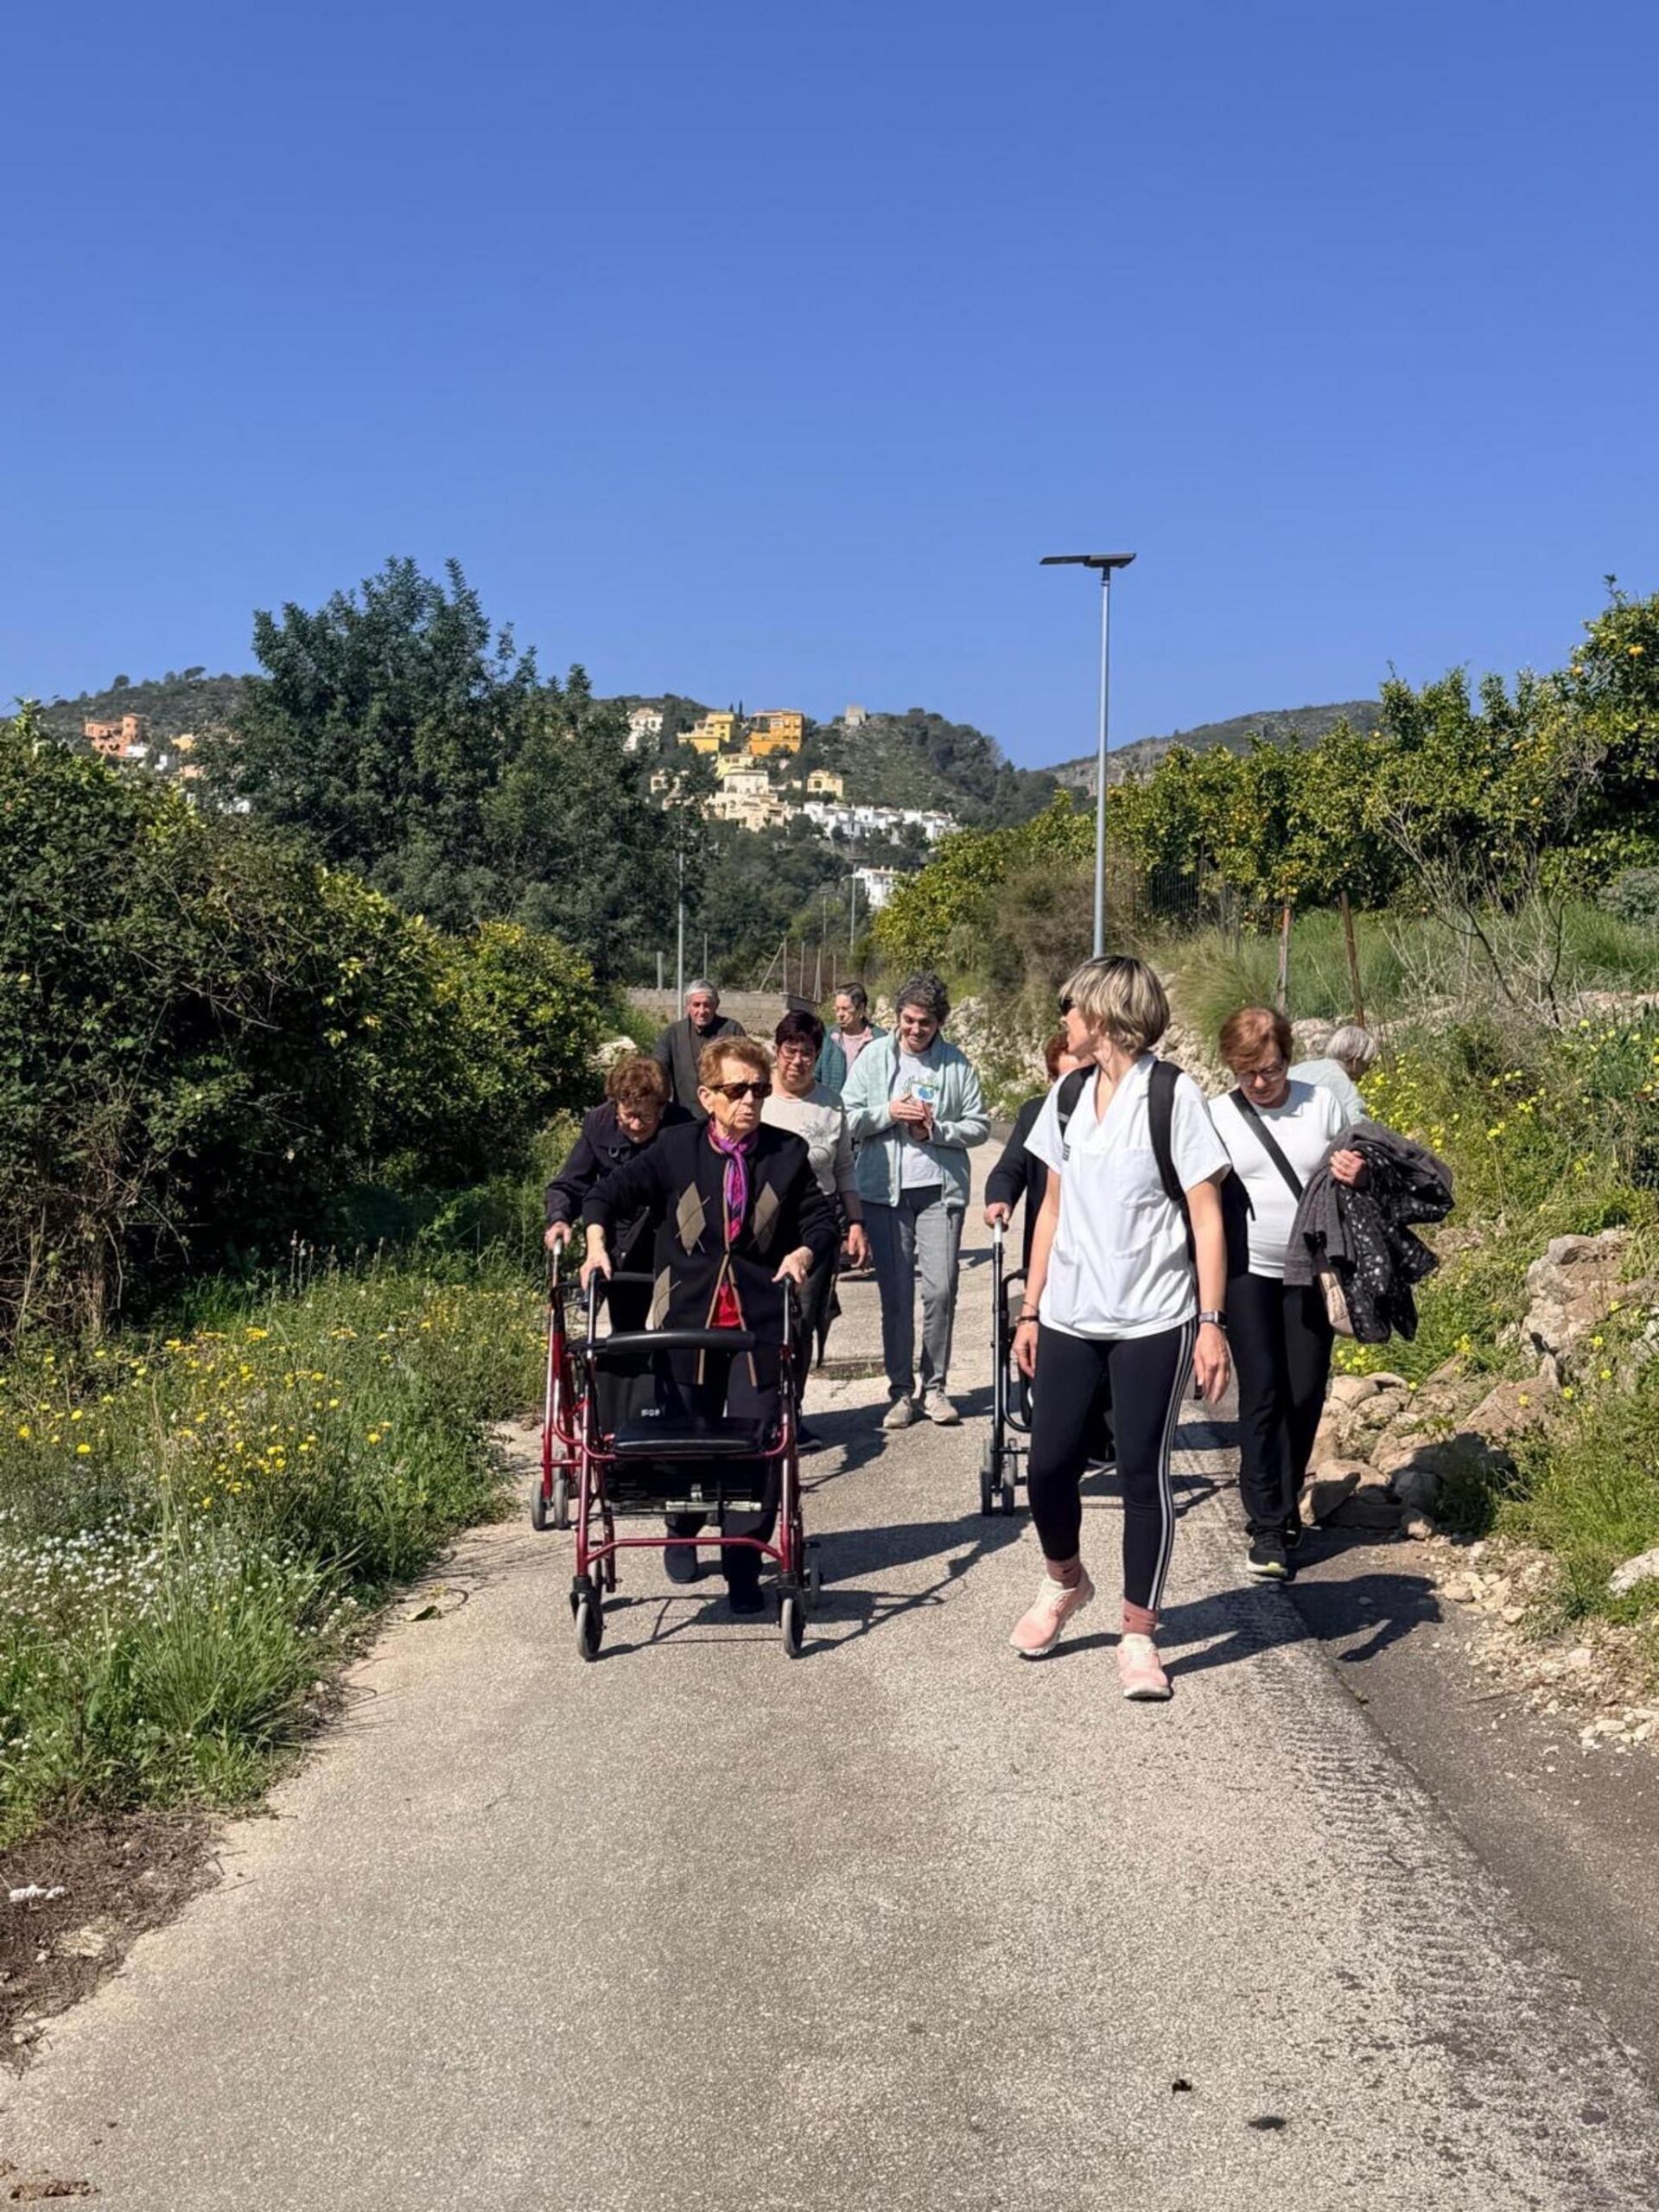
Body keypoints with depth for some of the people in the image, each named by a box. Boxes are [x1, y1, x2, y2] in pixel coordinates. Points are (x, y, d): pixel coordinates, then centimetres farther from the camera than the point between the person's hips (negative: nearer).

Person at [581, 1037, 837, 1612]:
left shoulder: (788, 1152, 2)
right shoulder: (676, 1148, 0)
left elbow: (821, 1218, 4)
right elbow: (610, 1192, 2)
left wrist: (804, 1252, -16)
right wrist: (597, 1241, -15)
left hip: (761, 1320, 0)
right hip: (687, 1316, 0)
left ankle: (743, 1567, 9)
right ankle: (682, 1534, 40)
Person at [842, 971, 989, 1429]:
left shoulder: (956, 1063, 4)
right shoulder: (874, 1056, 6)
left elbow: (979, 1126, 4)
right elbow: (848, 1118, 3)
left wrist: (936, 1129, -11)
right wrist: (889, 1113, -11)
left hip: (940, 1189, 0)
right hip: (885, 1189, 0)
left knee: (941, 1291, -2)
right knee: (895, 1294, 5)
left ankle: (934, 1387, 12)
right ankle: (901, 1390, 13)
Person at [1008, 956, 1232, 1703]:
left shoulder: (1173, 1096, -7)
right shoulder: (1066, 1097, 8)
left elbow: (1206, 1217, -7)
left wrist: (1211, 1322, -12)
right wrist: (1031, 1311, 12)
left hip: (1153, 1321, -4)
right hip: (1069, 1317, 5)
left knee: (1143, 1472, 1)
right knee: (1048, 1466, 5)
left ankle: (1138, 1635, 15)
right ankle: (1064, 1582, 34)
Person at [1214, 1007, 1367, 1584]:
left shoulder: (1322, 1103, 2)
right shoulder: (1218, 1116, -2)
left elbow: (1353, 1171, 13)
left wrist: (1357, 1174, -11)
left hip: (1310, 1274, 2)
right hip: (1248, 1273, -2)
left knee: (1305, 1396, 7)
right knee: (1262, 1395, -6)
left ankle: (1285, 1508, 26)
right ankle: (1267, 1528, -1)